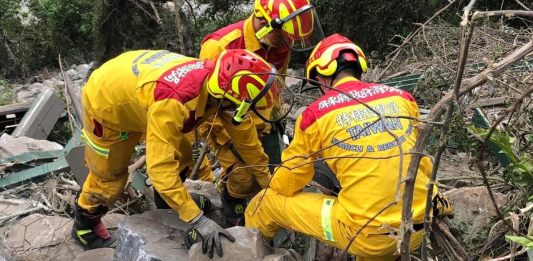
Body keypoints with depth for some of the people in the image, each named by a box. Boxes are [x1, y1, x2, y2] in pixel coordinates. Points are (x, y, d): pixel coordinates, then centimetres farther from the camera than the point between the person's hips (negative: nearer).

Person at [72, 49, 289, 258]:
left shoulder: (219, 83, -22)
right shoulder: (173, 100, -45)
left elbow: (244, 133, -9)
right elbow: (160, 168, -46)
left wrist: (265, 177, 0)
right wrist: (199, 220, -43)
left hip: (134, 90, 6)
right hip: (105, 101, -6)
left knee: (179, 157, 2)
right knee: (109, 176, 8)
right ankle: (85, 224, 36)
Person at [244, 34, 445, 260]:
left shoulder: (317, 113, -6)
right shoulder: (401, 97, 5)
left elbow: (285, 184, 4)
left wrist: (271, 193, 27)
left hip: (365, 235, -4)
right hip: (419, 227, 5)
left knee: (265, 202, 13)